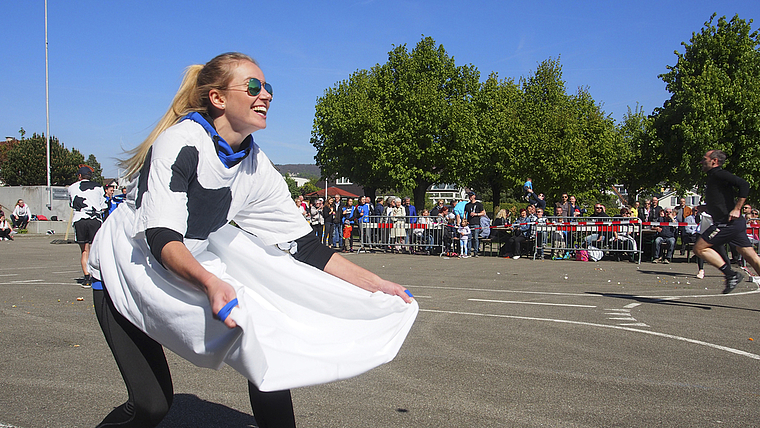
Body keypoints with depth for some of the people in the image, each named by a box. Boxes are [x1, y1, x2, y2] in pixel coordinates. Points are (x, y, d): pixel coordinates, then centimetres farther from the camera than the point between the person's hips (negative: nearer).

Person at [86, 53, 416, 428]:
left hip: (190, 267, 6)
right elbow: (161, 238, -34)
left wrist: (374, 284, -8)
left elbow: (303, 245, -3)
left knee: (268, 341, -11)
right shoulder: (180, 143, -24)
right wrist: (210, 283, -53)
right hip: (125, 269, -5)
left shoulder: (256, 167, -6)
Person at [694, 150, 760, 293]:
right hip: (737, 223, 10)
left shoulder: (718, 174, -8)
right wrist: (707, 208, 24)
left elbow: (744, 184, -19)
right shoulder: (713, 176, 21)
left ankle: (731, 275, -9)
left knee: (699, 248, -7)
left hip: (728, 222, -10)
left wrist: (736, 209, -22)